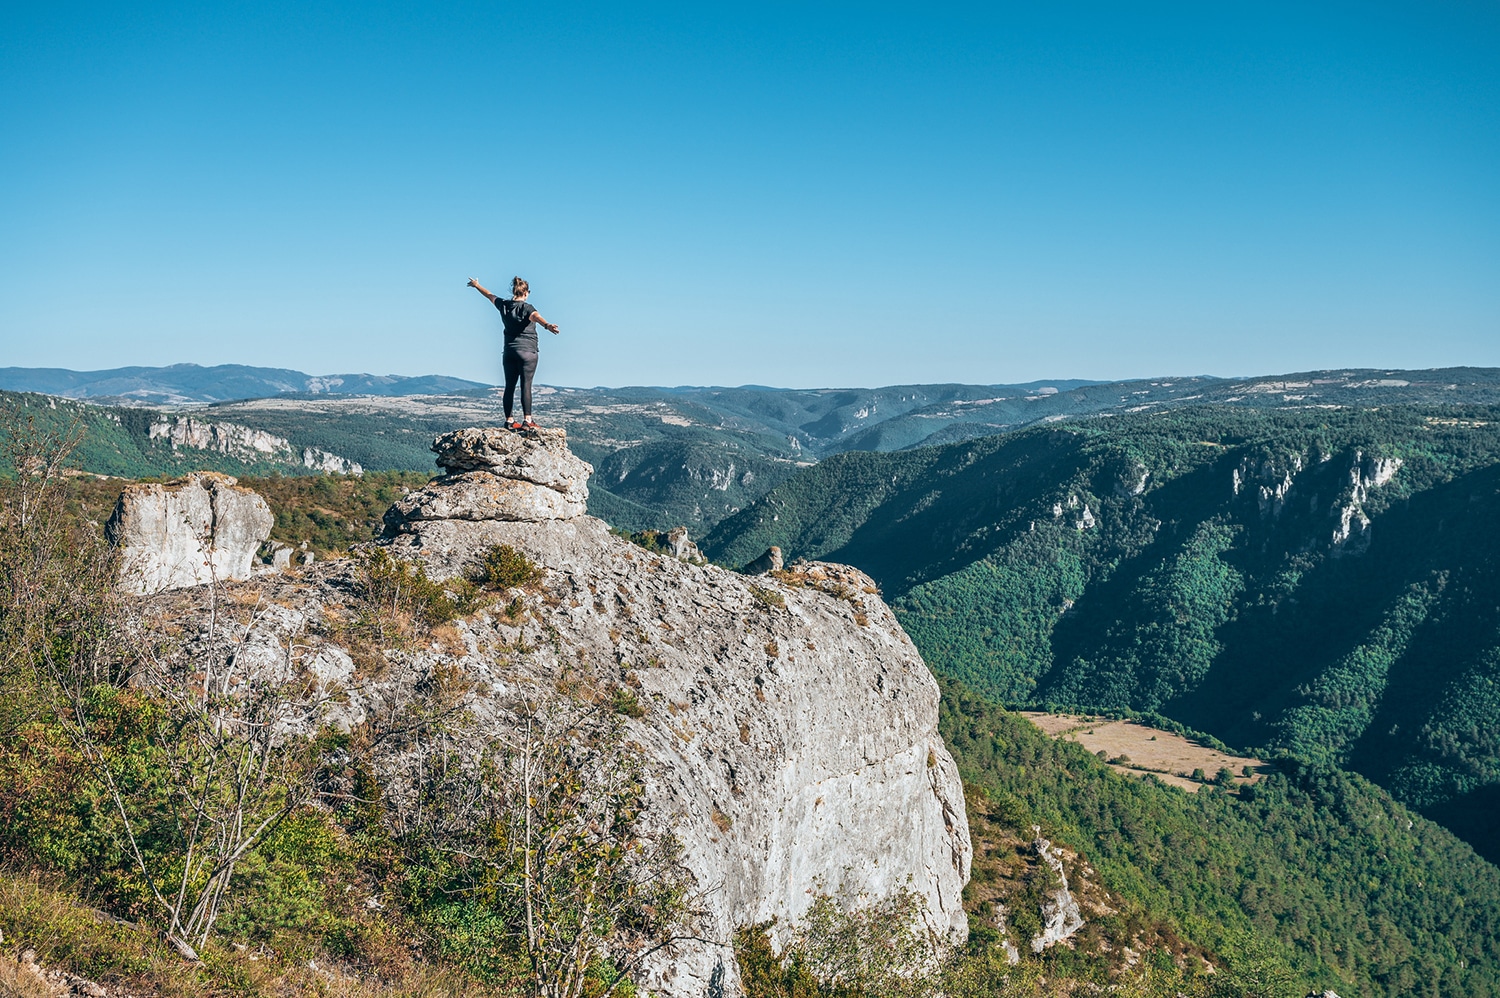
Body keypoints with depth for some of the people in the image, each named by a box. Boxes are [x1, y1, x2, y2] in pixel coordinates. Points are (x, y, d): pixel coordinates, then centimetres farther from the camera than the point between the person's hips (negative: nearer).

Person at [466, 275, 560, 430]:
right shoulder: (527, 307, -11)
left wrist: (476, 285, 43)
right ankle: (527, 421, -15)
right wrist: (547, 325, -53)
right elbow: (536, 317, -33)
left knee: (510, 386, 8)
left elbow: (490, 295, 24)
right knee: (526, 386, -10)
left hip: (509, 352, 6)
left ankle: (509, 420, 11)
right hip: (527, 351, -6)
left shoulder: (504, 305, 6)